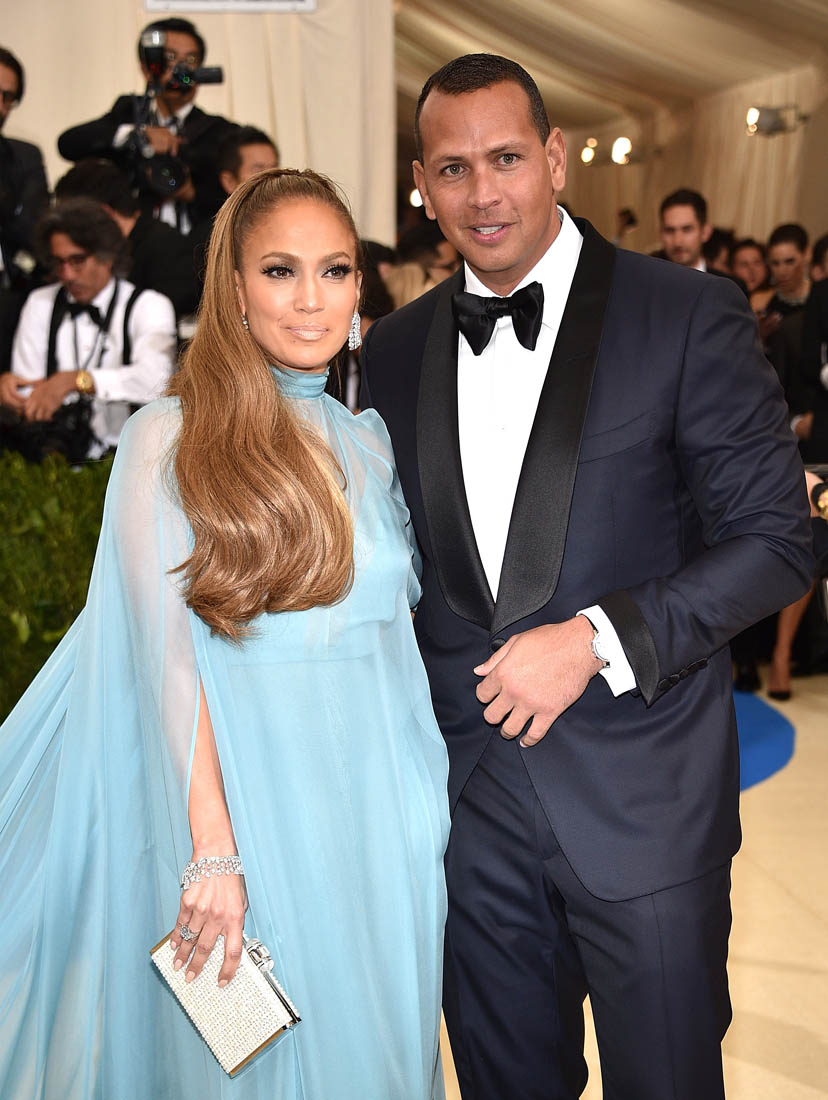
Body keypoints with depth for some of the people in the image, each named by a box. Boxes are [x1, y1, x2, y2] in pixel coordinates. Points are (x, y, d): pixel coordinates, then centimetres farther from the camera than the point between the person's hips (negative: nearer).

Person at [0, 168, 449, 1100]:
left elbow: (394, 619, 11)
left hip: (375, 803, 5)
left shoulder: (370, 440, 9)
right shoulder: (169, 437, -6)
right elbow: (166, 650, -11)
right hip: (243, 794, -4)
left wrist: (421, 807, 2)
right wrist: (213, 849, -15)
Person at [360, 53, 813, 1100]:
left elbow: (776, 540, -9)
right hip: (469, 797, 4)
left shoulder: (689, 316, -8)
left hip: (643, 802, -3)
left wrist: (596, 639, -19)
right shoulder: (394, 349, 6)